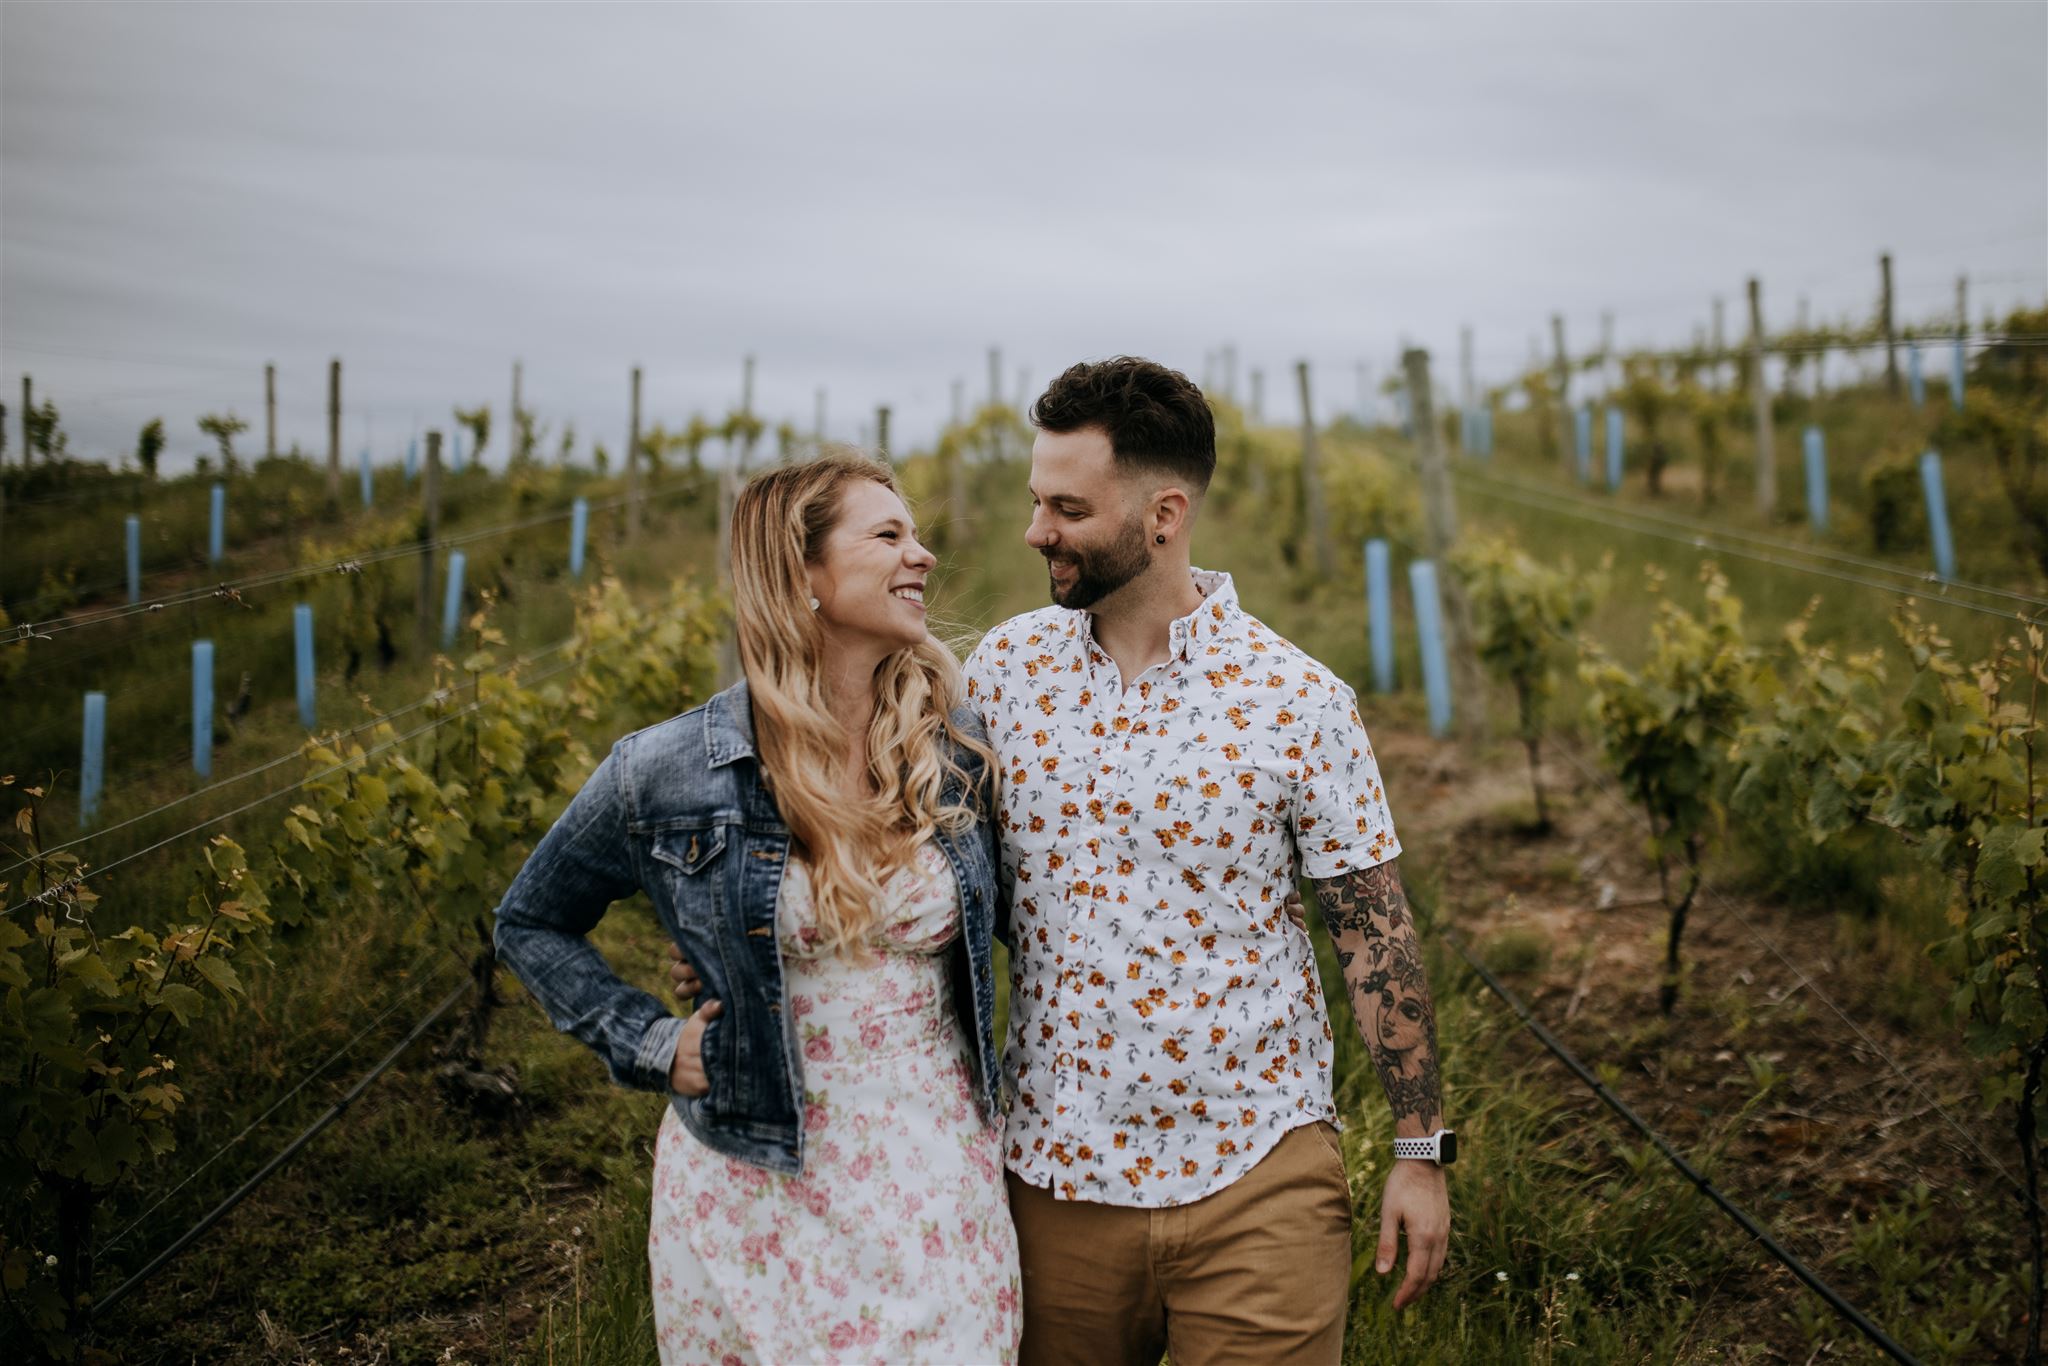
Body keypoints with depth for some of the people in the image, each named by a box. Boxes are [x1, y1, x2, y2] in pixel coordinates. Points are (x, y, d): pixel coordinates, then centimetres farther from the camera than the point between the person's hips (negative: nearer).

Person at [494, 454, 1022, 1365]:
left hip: (937, 1182, 2)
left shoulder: (957, 750, -3)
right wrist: (650, 1045, -5)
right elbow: (530, 924, 6)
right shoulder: (667, 772, -9)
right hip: (758, 1191, -2)